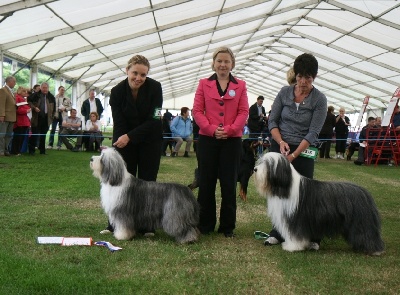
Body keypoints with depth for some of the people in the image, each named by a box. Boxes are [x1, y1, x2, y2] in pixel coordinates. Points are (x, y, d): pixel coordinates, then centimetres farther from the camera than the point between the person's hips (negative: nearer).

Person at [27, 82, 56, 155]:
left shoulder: (51, 97, 9)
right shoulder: (35, 95, -2)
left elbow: (54, 108, 15)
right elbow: (29, 101, 1)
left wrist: (52, 116, 10)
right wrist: (34, 108, -11)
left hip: (46, 119, 3)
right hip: (37, 118, -3)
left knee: (43, 135, 9)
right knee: (34, 134, -2)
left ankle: (42, 150, 17)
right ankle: (31, 150, 4)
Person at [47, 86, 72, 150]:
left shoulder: (67, 99, 7)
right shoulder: (54, 97, 1)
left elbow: (70, 107, 5)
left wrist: (65, 109, -11)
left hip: (63, 116, 2)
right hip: (55, 115, -2)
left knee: (61, 130, 5)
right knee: (53, 130, -1)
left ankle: (59, 145, 11)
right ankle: (50, 144, 3)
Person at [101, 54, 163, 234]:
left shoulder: (155, 88, -16)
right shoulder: (117, 91, -12)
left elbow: (153, 121, -18)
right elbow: (119, 123, -13)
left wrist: (130, 137, -25)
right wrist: (119, 143, -23)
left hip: (149, 140, -1)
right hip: (125, 141, 1)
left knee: (147, 181, 2)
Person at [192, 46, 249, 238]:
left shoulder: (240, 85, 7)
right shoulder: (204, 84, 7)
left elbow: (244, 112, 2)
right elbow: (197, 111, 1)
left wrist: (229, 129, -12)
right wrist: (212, 129, -12)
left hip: (232, 141, 0)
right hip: (207, 139, 0)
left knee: (229, 184, 4)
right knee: (206, 183, 5)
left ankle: (228, 227, 16)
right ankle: (205, 225, 17)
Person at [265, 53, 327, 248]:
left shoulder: (319, 99, -7)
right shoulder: (284, 92, 1)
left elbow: (313, 132, -12)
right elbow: (272, 120, 3)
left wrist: (294, 155, -20)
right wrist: (281, 141, -14)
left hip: (303, 151, -2)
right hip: (279, 147, 3)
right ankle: (278, 233, 15)